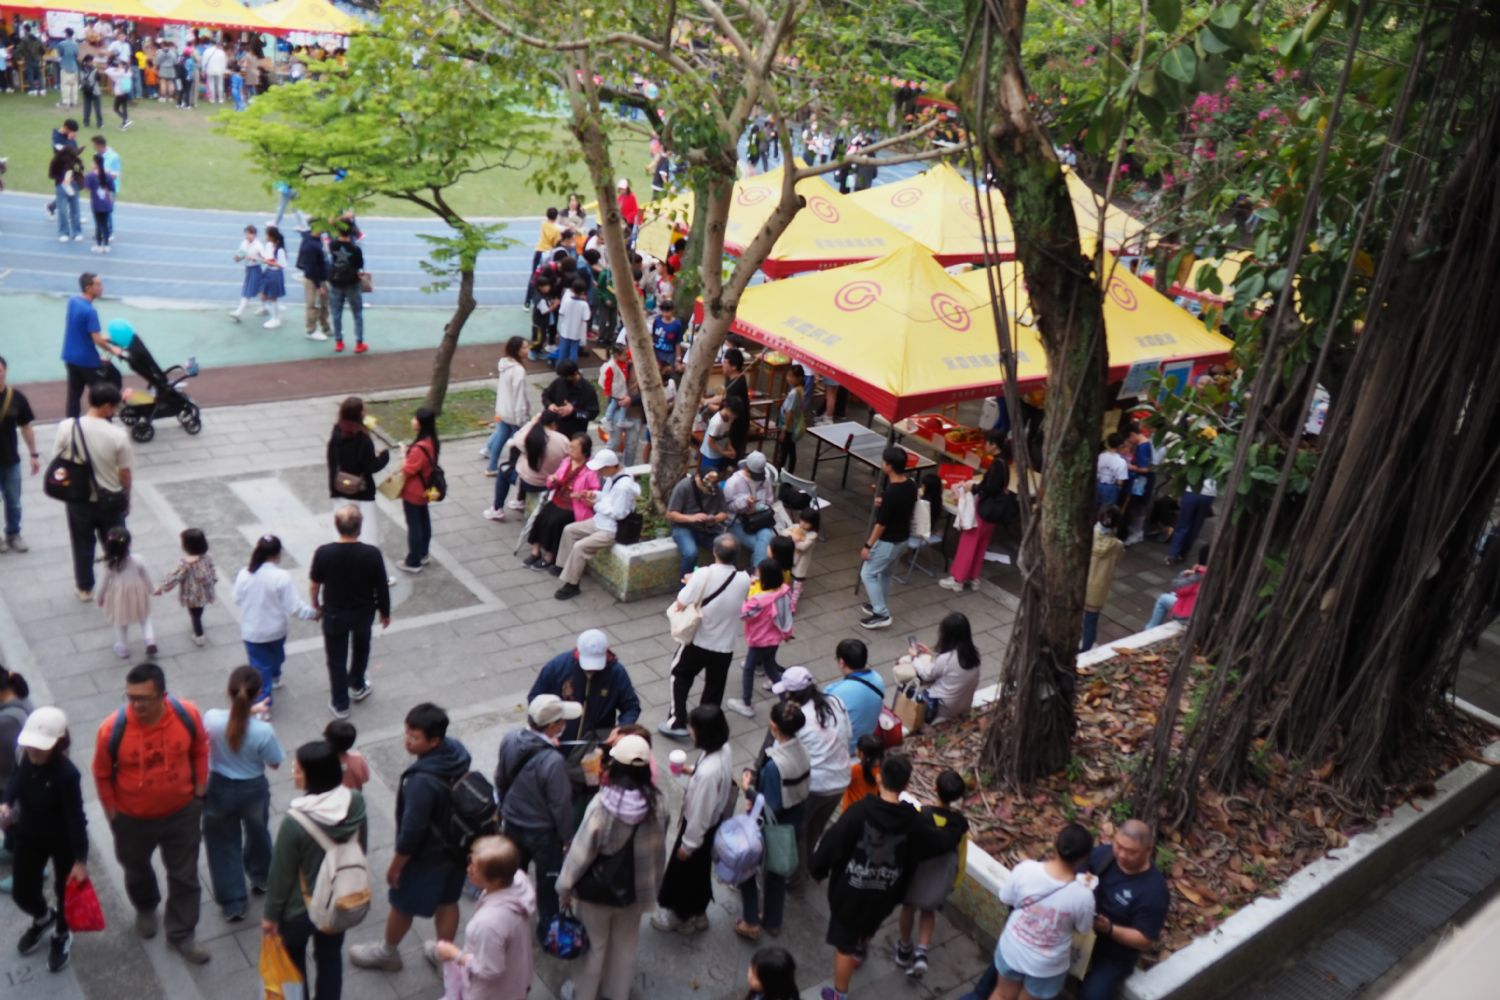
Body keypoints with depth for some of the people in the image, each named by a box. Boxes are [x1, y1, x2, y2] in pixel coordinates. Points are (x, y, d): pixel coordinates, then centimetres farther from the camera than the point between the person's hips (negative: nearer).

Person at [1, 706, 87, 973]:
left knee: (64, 890, 15)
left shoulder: (66, 774, -34)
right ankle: (43, 918, 52)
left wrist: (81, 860, -21)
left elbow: (76, 818, -27)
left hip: (63, 840, -5)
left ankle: (62, 936, 45)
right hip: (28, 835, 5)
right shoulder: (27, 760, -17)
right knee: (22, 893, 16)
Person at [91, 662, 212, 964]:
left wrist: (200, 789, 1)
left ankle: (181, 935, 36)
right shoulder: (112, 729, -28)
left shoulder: (187, 714, -25)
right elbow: (102, 774, -10)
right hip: (133, 818, 0)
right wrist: (112, 812, -1)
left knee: (184, 875, 15)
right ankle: (146, 909, 59)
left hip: (182, 812, 1)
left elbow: (200, 750, -4)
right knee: (137, 870, 27)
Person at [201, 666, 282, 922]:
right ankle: (260, 878, 54)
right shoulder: (263, 730, -30)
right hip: (253, 791, -1)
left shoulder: (211, 719, -25)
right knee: (257, 833, 30)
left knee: (223, 845, 22)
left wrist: (246, 713, 4)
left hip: (219, 789, 1)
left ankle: (232, 904, 31)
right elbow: (274, 764, -12)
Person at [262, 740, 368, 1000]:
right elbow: (361, 851, -1)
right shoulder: (356, 805, -18)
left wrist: (270, 913, -3)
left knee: (293, 960, 26)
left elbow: (281, 874, -19)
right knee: (330, 957, 26)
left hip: (299, 908, -4)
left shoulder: (295, 821, -32)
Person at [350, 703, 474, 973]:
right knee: (447, 902, 25)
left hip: (427, 855, -6)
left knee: (402, 905, 21)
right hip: (455, 846, 6)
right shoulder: (457, 751, -14)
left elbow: (412, 831, -26)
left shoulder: (422, 781, -38)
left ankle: (387, 952, 45)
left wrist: (395, 866, -11)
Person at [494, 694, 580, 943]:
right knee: (548, 881, 19)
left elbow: (500, 779, 1)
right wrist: (567, 836, -6)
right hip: (543, 832, -6)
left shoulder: (510, 740, -17)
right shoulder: (553, 761, -36)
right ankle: (547, 928, 37)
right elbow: (560, 805, -23)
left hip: (512, 824, 6)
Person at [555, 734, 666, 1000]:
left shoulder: (603, 803, -30)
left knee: (594, 945, 21)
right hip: (633, 889, 3)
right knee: (625, 945, 26)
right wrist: (649, 890, 11)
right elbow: (657, 849, -4)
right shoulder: (656, 804, -18)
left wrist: (565, 887, -5)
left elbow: (582, 849, -21)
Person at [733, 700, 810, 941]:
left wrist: (749, 789, -16)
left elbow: (771, 809, -28)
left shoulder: (775, 764, -34)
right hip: (793, 824, 7)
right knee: (777, 872, 26)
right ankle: (772, 921, 44)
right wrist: (759, 779, -1)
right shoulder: (802, 750, -11)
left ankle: (751, 923, 30)